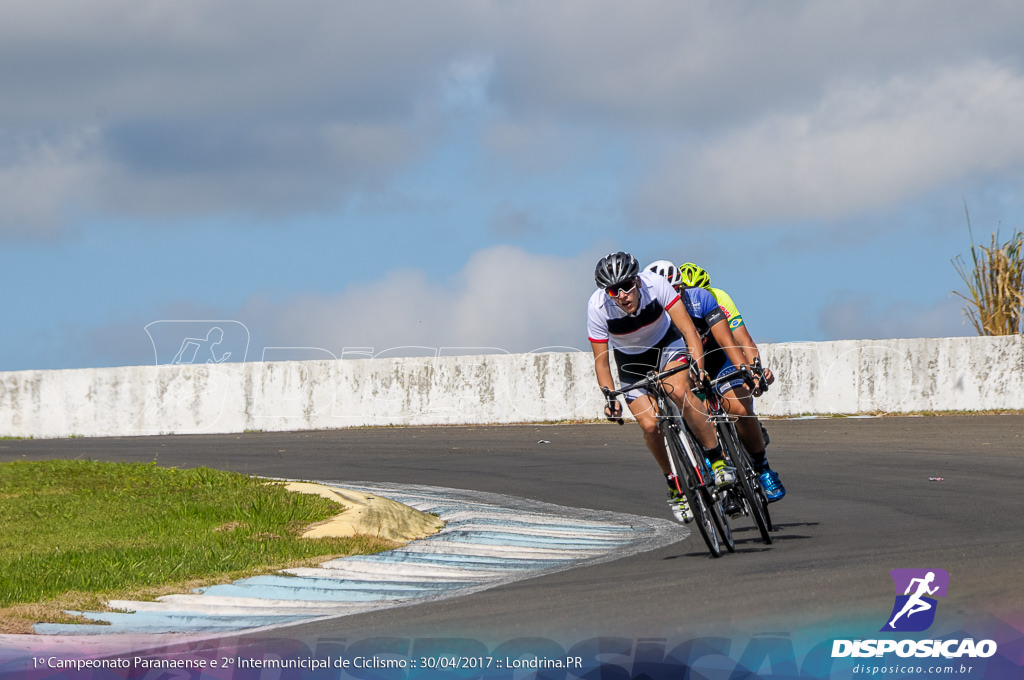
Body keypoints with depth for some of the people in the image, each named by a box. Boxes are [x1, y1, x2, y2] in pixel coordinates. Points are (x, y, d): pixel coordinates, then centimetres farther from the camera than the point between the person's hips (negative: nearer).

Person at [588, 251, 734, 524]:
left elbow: (689, 331, -30)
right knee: (650, 424, -15)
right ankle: (675, 487, 7)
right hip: (631, 359, 1)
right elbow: (601, 360, -19)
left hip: (666, 343, -1)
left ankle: (717, 458, -19)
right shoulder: (598, 307, -29)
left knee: (678, 390, -32)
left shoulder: (655, 285, -32)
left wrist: (699, 368, -44)